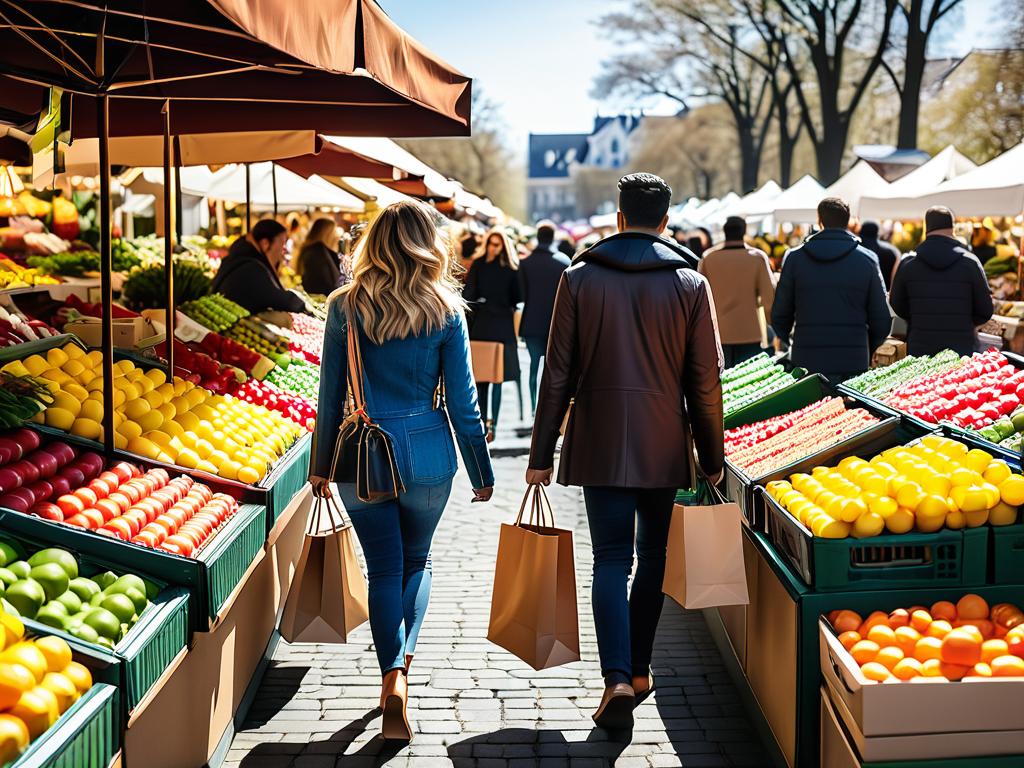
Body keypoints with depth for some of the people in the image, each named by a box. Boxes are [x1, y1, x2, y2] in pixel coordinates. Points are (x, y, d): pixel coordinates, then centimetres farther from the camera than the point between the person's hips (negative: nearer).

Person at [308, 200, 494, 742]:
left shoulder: (345, 307, -3)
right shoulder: (445, 310, -5)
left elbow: (331, 396, 2)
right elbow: (462, 402, -2)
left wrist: (321, 465, 13)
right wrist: (481, 471, 8)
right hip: (428, 455, 0)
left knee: (384, 569, 9)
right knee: (417, 561, 21)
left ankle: (394, 676, -5)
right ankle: (403, 661, 12)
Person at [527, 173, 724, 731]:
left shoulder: (580, 278, -2)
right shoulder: (690, 284, -2)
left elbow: (558, 375, -2)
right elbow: (705, 382, -2)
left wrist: (541, 453, 3)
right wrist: (711, 458, 7)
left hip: (599, 444, 0)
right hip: (664, 445, 1)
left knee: (610, 559, 2)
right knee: (652, 557, 14)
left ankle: (617, 677, -14)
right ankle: (639, 670, 24)